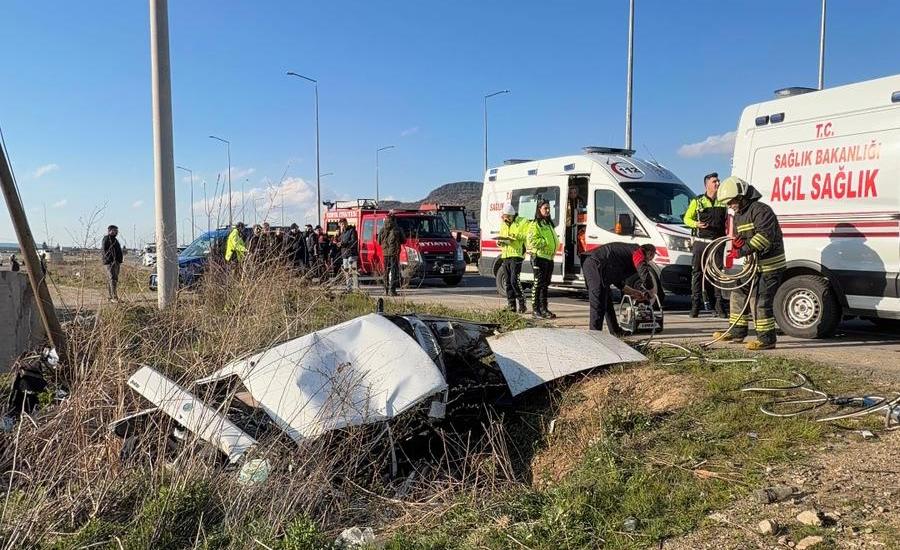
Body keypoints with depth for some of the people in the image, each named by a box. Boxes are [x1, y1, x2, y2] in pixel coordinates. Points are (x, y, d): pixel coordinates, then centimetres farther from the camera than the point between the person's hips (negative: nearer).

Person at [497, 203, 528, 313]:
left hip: (516, 255, -7)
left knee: (515, 281, -15)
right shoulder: (503, 225, 20)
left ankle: (522, 304, -6)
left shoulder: (522, 222, -2)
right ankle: (511, 306, 13)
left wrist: (515, 235, -21)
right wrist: (500, 242, 5)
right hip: (505, 256, 7)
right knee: (508, 282, 7)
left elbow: (527, 236, -12)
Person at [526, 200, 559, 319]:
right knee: (538, 283, -7)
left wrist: (554, 248, 5)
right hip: (539, 257, -8)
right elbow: (531, 240, -17)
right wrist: (545, 243, -17)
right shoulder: (534, 224, -6)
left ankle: (543, 308, 18)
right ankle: (535, 309, -1)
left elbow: (555, 240, 24)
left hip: (549, 257, 8)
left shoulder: (549, 224, 20)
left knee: (545, 284, 11)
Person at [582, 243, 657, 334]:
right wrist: (652, 293, 5)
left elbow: (618, 282, 34)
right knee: (598, 305, -8)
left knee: (608, 302, 20)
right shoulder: (638, 252, 2)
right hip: (596, 266, -11)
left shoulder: (629, 250, 29)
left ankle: (615, 331, 30)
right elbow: (646, 276, -12)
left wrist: (633, 293, 35)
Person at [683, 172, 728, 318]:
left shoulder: (724, 201, 11)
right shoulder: (697, 201, 5)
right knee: (697, 273, -1)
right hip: (700, 242, -2)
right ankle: (695, 305, 4)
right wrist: (696, 224, -11)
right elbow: (687, 218, 9)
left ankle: (720, 306, 6)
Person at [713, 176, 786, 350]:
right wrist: (737, 242, -9)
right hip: (753, 264, 10)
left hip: (769, 265, -10)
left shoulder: (761, 210, -16)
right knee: (739, 293, 14)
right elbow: (739, 237, 17)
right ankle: (736, 332, 24)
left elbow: (765, 236, -28)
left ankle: (766, 339, -3)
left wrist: (741, 251, -30)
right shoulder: (738, 215, 14)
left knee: (760, 300, -11)